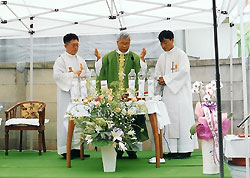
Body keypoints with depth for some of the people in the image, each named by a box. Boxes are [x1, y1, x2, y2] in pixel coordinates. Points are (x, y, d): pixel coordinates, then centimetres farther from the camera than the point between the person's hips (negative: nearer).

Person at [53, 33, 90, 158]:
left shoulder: (80, 60, 18)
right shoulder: (61, 60, -1)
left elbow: (88, 75, 16)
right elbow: (57, 75, -14)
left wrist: (79, 73, -5)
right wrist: (74, 74, -13)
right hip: (66, 93, -6)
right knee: (67, 120, -7)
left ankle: (76, 147, 11)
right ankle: (66, 149, -2)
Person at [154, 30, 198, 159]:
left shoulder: (180, 54, -3)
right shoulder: (162, 57, 16)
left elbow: (184, 72, -14)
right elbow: (157, 74, 18)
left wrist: (166, 79, -14)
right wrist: (160, 79, -5)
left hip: (180, 92, -6)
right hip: (167, 93, 6)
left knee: (181, 118, -7)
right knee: (168, 120, 3)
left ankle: (185, 150, -2)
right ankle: (172, 149, 7)